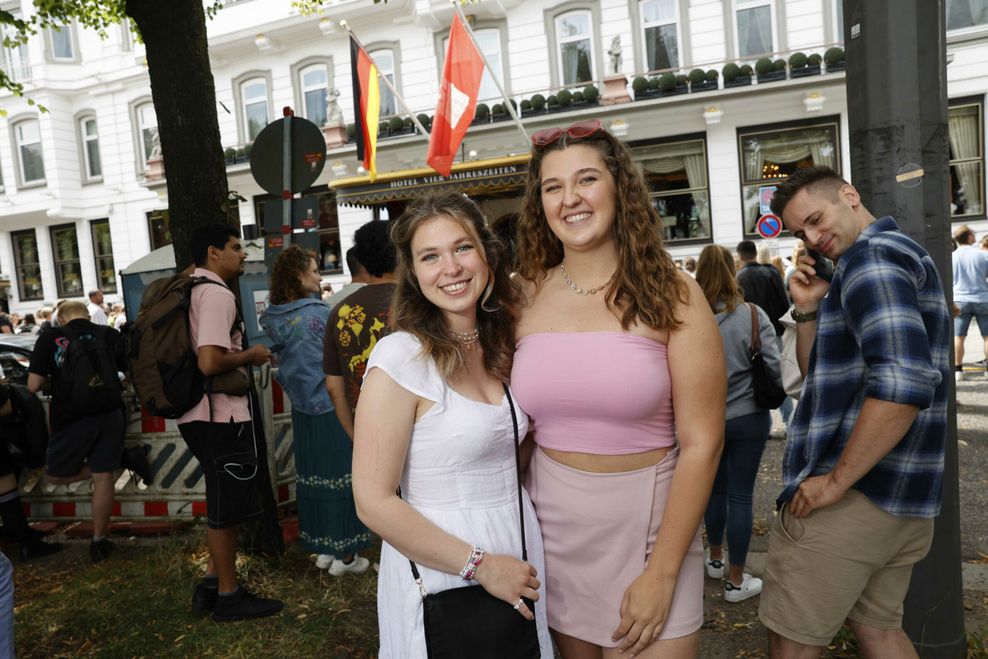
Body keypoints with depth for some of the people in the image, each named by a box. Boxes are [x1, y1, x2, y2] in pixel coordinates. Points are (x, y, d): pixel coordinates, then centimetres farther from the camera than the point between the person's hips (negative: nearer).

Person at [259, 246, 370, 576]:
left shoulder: (275, 318, 1)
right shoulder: (319, 314, -17)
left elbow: (285, 363, 11)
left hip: (301, 408, 7)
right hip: (330, 406, -6)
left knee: (312, 474, 14)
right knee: (340, 474, 3)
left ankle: (322, 549, 26)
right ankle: (344, 555, 12)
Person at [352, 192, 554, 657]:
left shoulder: (499, 347, 2)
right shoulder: (400, 356, -18)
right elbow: (374, 502, -19)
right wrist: (481, 566, -17)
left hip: (518, 563, 6)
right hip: (442, 576, -6)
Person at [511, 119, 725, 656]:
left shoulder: (671, 296, -9)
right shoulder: (527, 297, 0)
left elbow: (701, 444, -10)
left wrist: (662, 574, -11)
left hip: (649, 526, -2)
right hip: (551, 525, 3)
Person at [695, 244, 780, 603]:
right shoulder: (752, 315, -14)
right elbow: (772, 367, -13)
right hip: (748, 416, -2)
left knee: (715, 488, 20)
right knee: (741, 495, 7)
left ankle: (715, 557, 40)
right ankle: (736, 580, 18)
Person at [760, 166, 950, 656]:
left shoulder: (870, 255, -14)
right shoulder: (902, 255, 17)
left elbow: (903, 382, -28)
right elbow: (821, 375, 19)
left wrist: (836, 481, -21)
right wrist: (809, 309, 4)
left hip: (852, 497, -10)